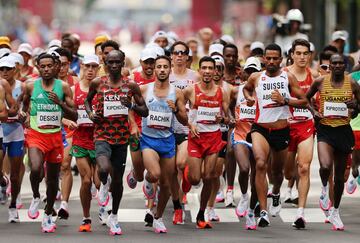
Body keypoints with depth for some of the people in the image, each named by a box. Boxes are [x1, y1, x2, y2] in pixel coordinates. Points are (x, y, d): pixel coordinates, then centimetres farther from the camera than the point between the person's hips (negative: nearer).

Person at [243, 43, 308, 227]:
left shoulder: (288, 78, -2)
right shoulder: (256, 78, 2)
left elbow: (304, 102, -3)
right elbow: (246, 88, 25)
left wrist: (284, 100, -17)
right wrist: (249, 98, 3)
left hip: (282, 130, 1)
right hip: (260, 128, -1)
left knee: (277, 170, 19)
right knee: (260, 164, -25)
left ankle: (276, 193, 56)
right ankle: (263, 212, -27)